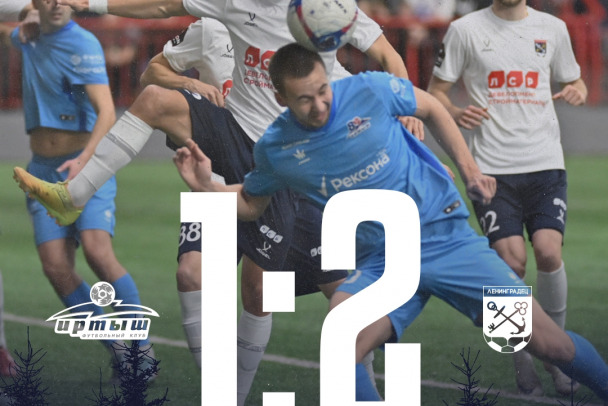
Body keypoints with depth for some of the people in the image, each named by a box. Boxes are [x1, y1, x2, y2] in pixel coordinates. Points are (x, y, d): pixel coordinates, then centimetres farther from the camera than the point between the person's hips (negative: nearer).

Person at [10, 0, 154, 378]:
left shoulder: (84, 44, -11)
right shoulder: (26, 39, 11)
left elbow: (107, 112, -23)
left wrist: (84, 159, -37)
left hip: (88, 166, -6)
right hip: (43, 171, 6)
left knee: (98, 252, -25)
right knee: (56, 267, -11)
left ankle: (144, 349, -16)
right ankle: (119, 356, -2)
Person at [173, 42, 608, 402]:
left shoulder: (370, 91, -11)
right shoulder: (275, 147, -5)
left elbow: (431, 108, 8)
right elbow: (251, 202, 14)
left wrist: (470, 171, 5)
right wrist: (207, 185, -5)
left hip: (447, 236, -1)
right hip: (382, 262, 1)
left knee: (545, 339, -7)